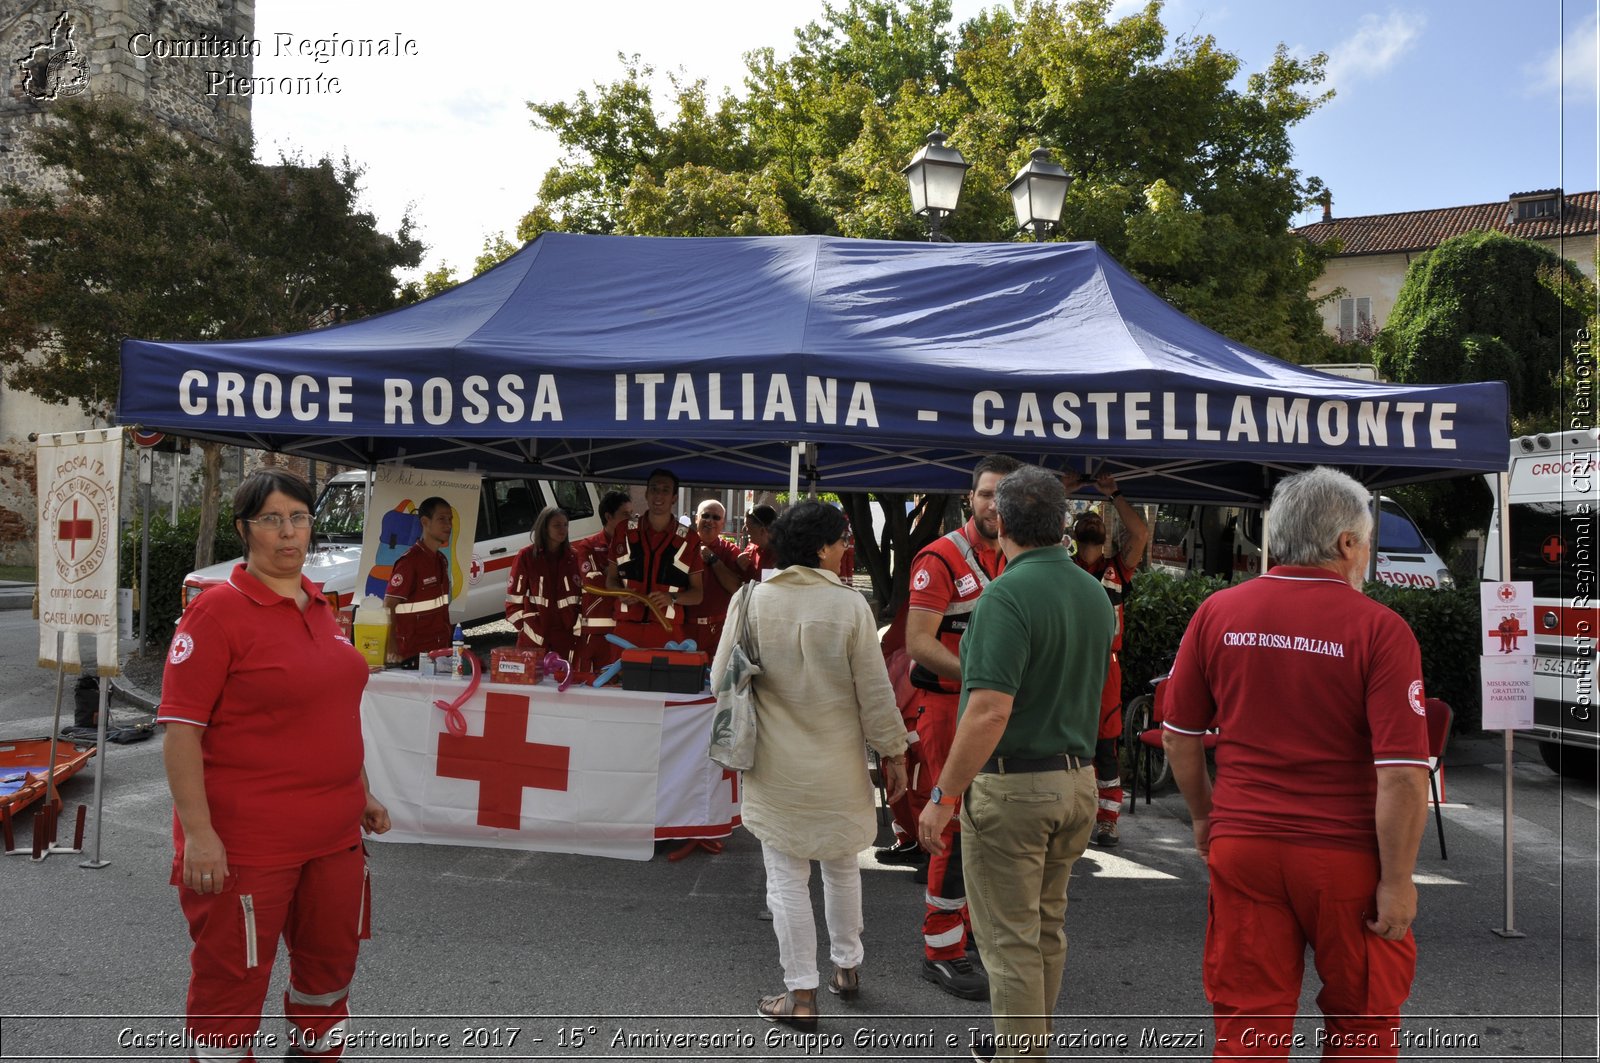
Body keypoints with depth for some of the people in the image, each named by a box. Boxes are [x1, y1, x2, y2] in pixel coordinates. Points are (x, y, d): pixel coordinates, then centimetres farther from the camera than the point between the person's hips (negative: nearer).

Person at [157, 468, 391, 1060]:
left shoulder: (318, 607, 9)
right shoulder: (218, 611, -12)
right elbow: (181, 730, -16)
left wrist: (362, 793, 18)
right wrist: (197, 832, -22)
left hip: (335, 832, 7)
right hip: (246, 840, -7)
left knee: (332, 959, 20)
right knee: (234, 976, 7)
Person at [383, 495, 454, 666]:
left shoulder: (441, 560, 12)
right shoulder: (410, 561, -13)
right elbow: (388, 607, -15)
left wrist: (447, 644, 15)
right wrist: (391, 651, -21)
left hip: (440, 652, 7)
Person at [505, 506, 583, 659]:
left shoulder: (572, 557, 8)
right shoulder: (526, 556, -1)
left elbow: (583, 596, 9)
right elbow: (513, 599, 1)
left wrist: (577, 631, 3)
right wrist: (526, 628, -4)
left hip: (566, 638, 3)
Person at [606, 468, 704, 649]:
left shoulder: (688, 539, 4)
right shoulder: (624, 531, 8)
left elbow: (697, 594, 6)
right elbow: (611, 578, 14)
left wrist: (672, 598, -13)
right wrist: (620, 592, -8)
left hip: (667, 632, -1)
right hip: (626, 629, 1)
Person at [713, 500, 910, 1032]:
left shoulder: (751, 600, -9)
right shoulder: (849, 605, -12)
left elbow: (721, 680, -2)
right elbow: (875, 692, -7)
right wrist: (893, 752, 5)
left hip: (775, 767, 0)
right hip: (838, 765, 1)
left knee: (788, 880, 9)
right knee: (842, 867, 22)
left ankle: (800, 996, 16)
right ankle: (847, 966, 37)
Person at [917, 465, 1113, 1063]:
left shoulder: (1008, 595, -20)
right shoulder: (1095, 594, 6)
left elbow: (990, 710, -26)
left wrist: (943, 797, -20)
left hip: (1011, 785, -8)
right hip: (1078, 779, 9)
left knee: (1009, 938, 4)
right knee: (1047, 927, 21)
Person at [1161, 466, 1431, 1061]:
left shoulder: (1216, 613, -3)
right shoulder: (1380, 630, -13)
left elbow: (1178, 737, 4)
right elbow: (1404, 773, -16)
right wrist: (1397, 882, -7)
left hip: (1240, 846, 2)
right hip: (1346, 855, -2)